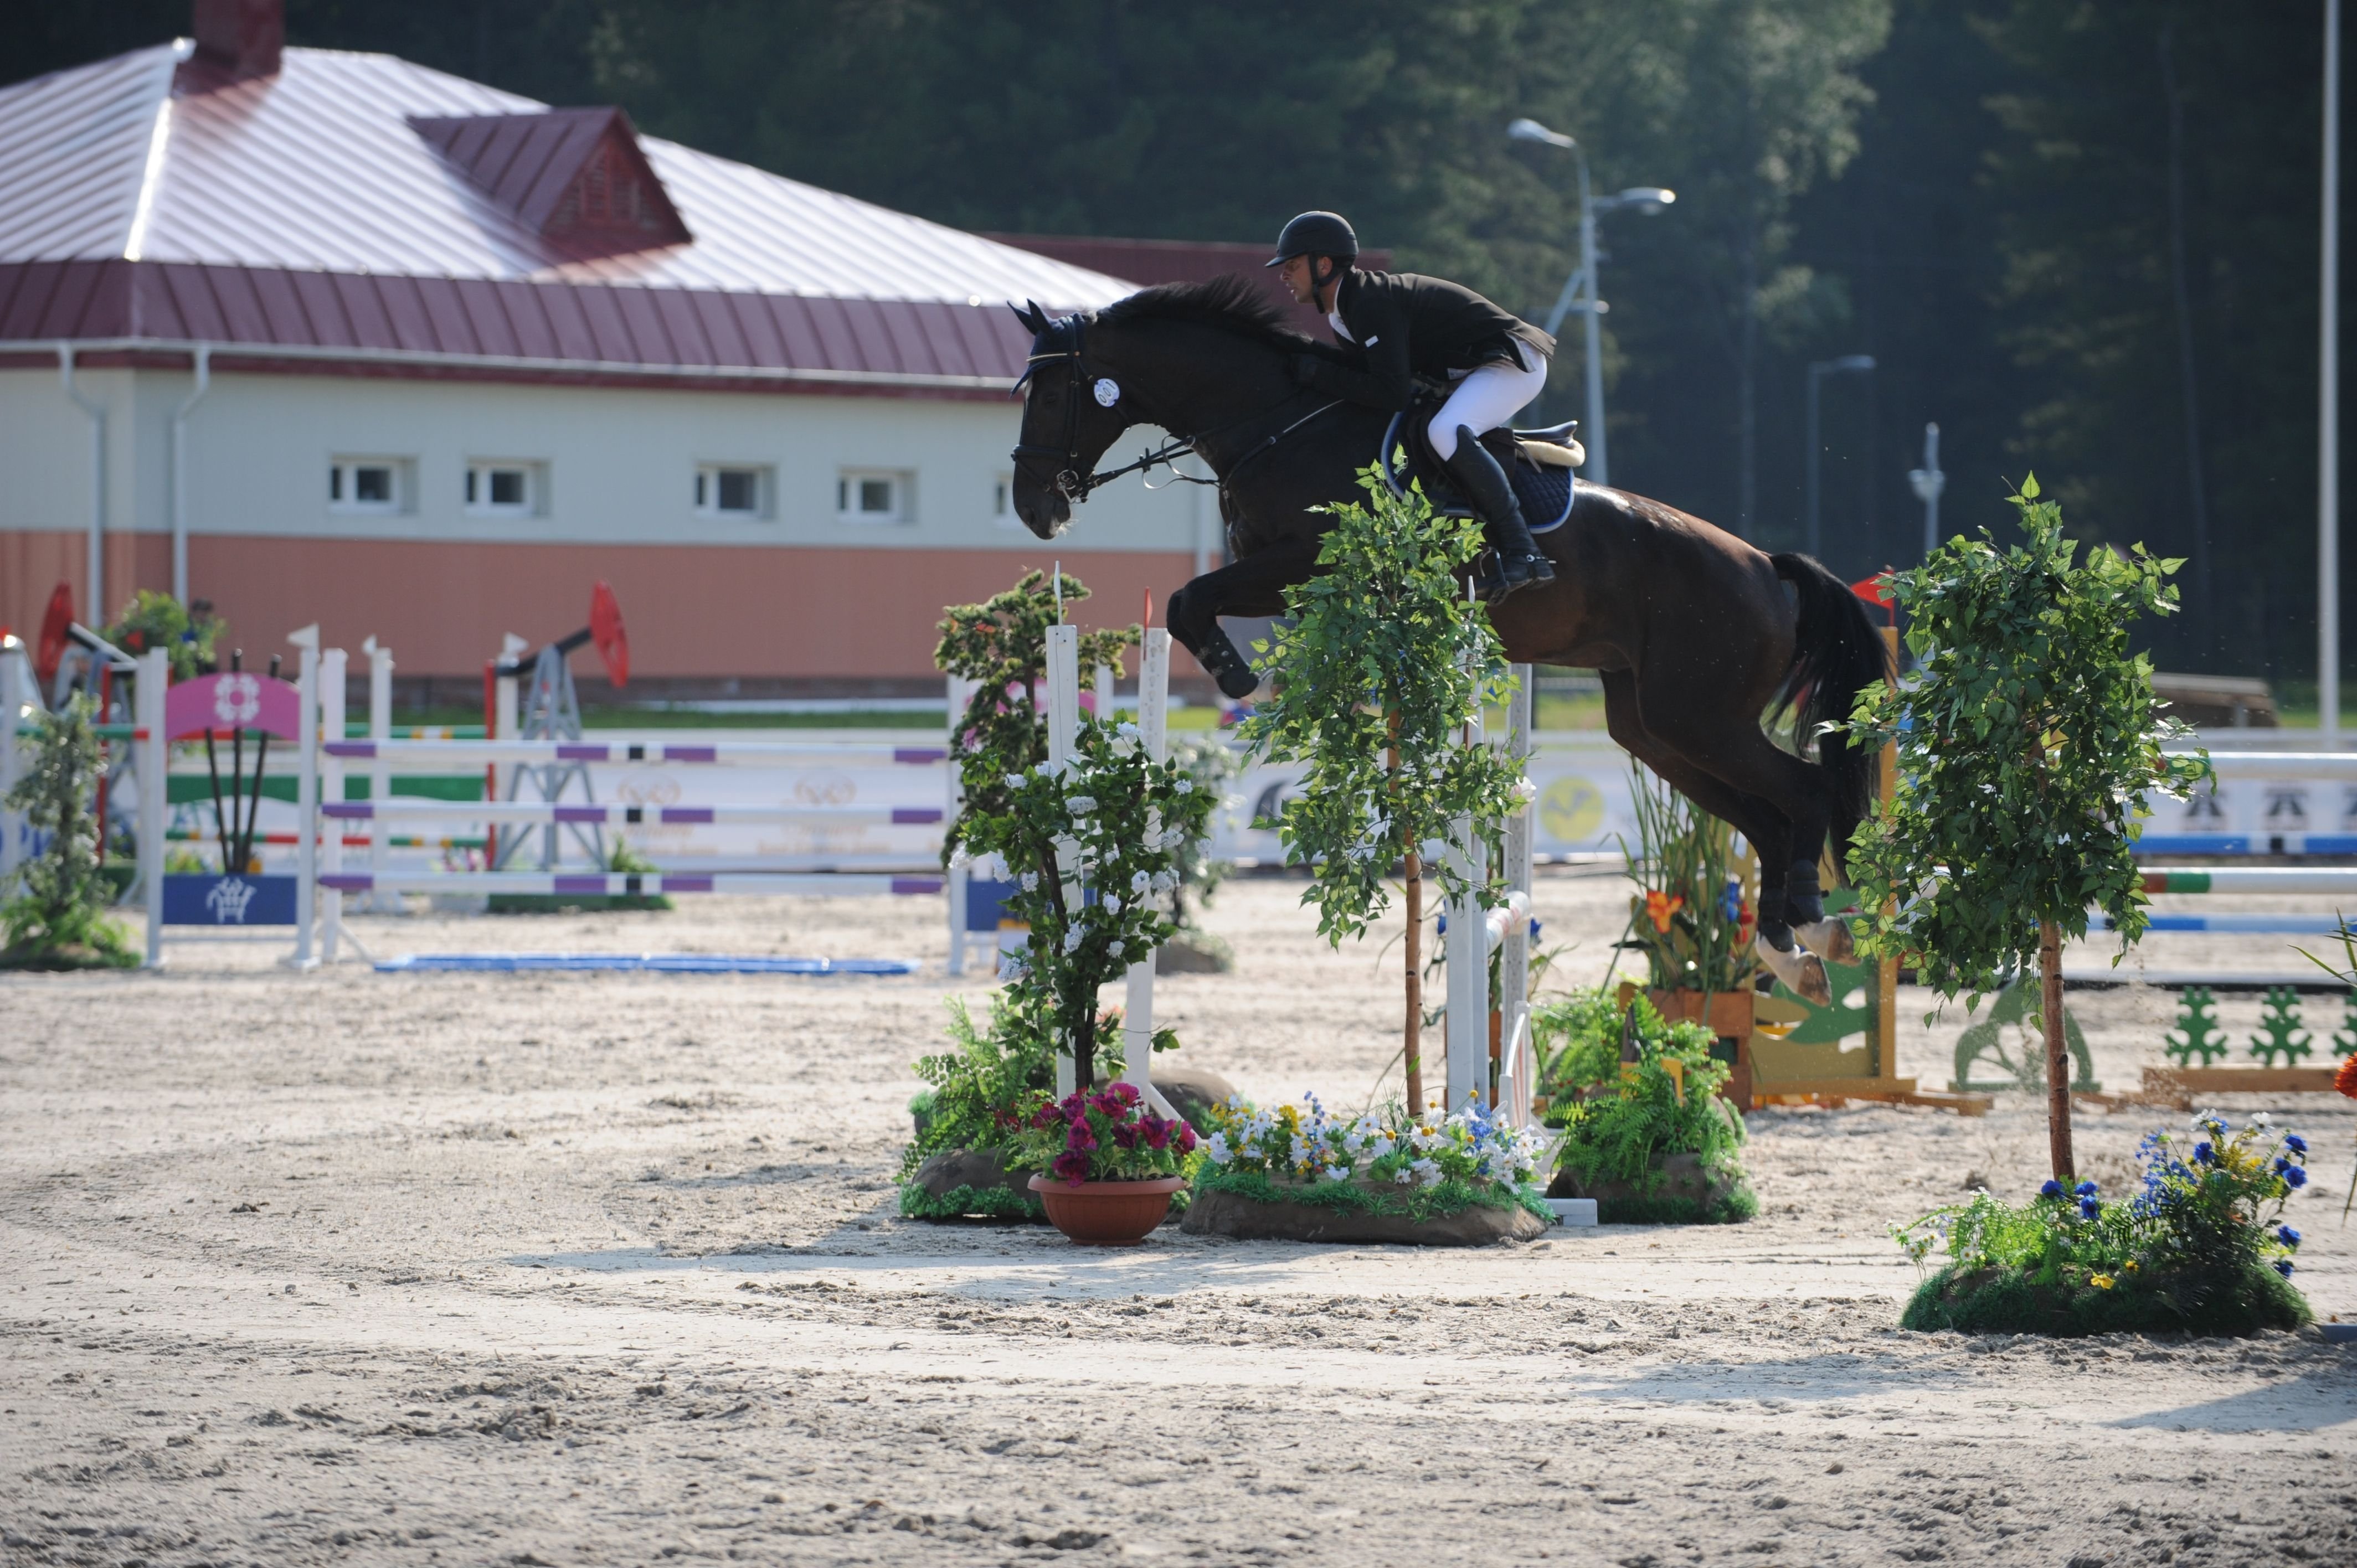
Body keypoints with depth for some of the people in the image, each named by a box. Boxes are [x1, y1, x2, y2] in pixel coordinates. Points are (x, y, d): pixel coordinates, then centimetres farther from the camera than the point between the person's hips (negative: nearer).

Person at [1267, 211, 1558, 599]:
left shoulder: (1371, 302, -24)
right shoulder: (1342, 311, 8)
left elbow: (1392, 394, -29)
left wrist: (1319, 373, -23)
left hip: (1513, 361, -11)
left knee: (1445, 432, -32)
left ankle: (1522, 553, -30)